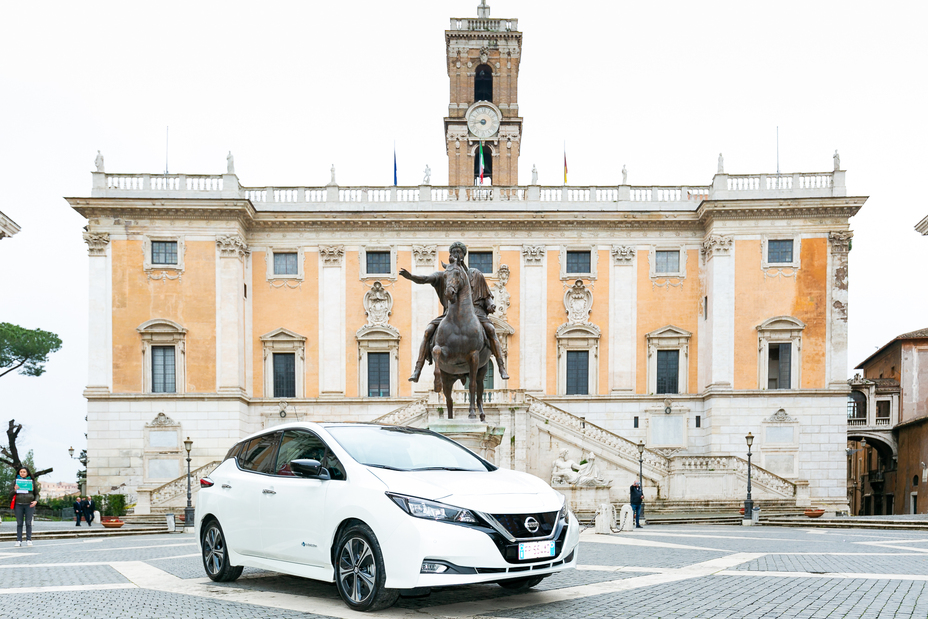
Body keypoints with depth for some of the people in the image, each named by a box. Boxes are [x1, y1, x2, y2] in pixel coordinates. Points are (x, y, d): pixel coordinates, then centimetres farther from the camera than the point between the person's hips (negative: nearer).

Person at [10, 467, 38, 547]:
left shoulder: (32, 482, 8)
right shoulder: (15, 481, 8)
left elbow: (37, 494, 13)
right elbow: (11, 495, 8)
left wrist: (36, 501, -6)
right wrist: (15, 490, -13)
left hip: (29, 505, 0)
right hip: (18, 505, 0)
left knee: (28, 523, -1)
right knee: (19, 523, 1)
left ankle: (29, 540, 3)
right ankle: (19, 541, 3)